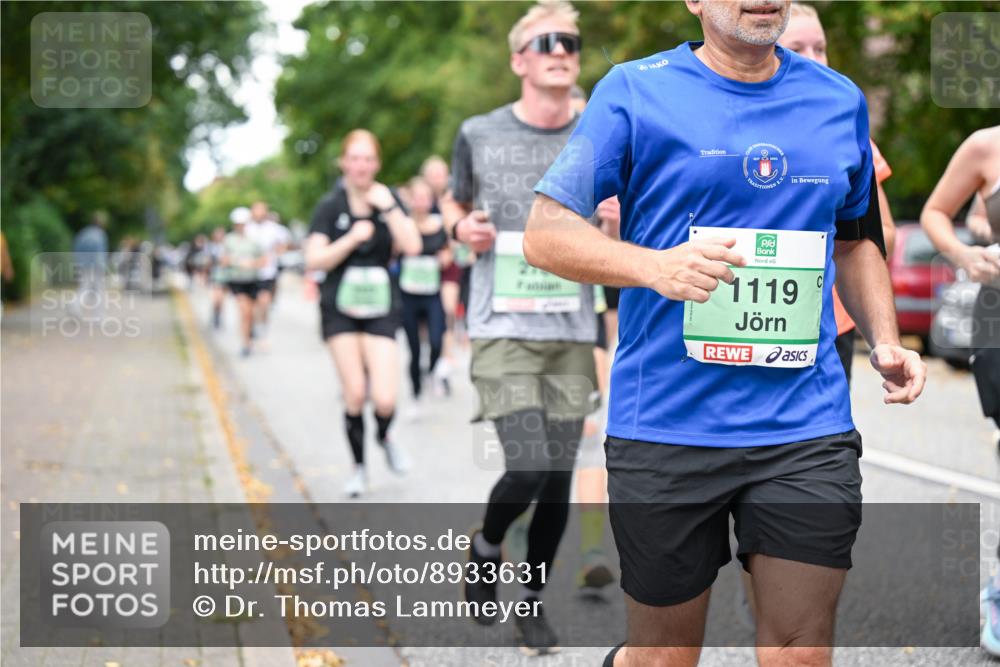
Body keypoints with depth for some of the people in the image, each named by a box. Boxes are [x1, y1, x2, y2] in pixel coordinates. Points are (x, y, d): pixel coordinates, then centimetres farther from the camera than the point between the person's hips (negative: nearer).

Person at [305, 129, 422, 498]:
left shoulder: (389, 199, 3)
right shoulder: (330, 206, -1)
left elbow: (412, 246, -9)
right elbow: (314, 261, -8)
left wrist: (388, 207, -15)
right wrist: (353, 238, -18)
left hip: (380, 307, 0)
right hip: (340, 308, 0)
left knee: (385, 399, -12)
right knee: (354, 394, -3)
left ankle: (385, 437, 23)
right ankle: (359, 466, 18)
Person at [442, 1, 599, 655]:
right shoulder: (480, 135, 1)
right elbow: (455, 204, 18)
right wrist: (463, 227, -6)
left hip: (573, 335, 2)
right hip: (502, 331, -2)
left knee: (558, 481, 6)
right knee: (529, 469, -13)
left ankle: (533, 600, 25)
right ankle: (486, 548, 19)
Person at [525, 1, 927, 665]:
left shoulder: (841, 101, 12)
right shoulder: (635, 90, -1)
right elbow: (544, 232, -6)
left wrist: (885, 339, 8)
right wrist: (656, 267, -23)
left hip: (808, 429, 3)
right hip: (666, 428, -3)